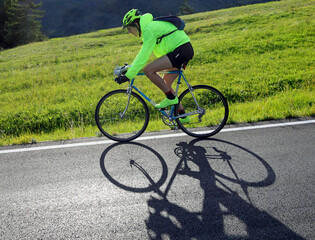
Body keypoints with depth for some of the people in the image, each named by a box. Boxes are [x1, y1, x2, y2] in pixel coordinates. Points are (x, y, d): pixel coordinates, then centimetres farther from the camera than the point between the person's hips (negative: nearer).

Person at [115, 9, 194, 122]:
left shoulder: (149, 29, -14)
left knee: (148, 70, -17)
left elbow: (143, 56, -21)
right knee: (165, 84, 13)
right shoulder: (150, 27, 18)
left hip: (181, 51, -11)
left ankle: (171, 98, -8)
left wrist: (128, 75, -20)